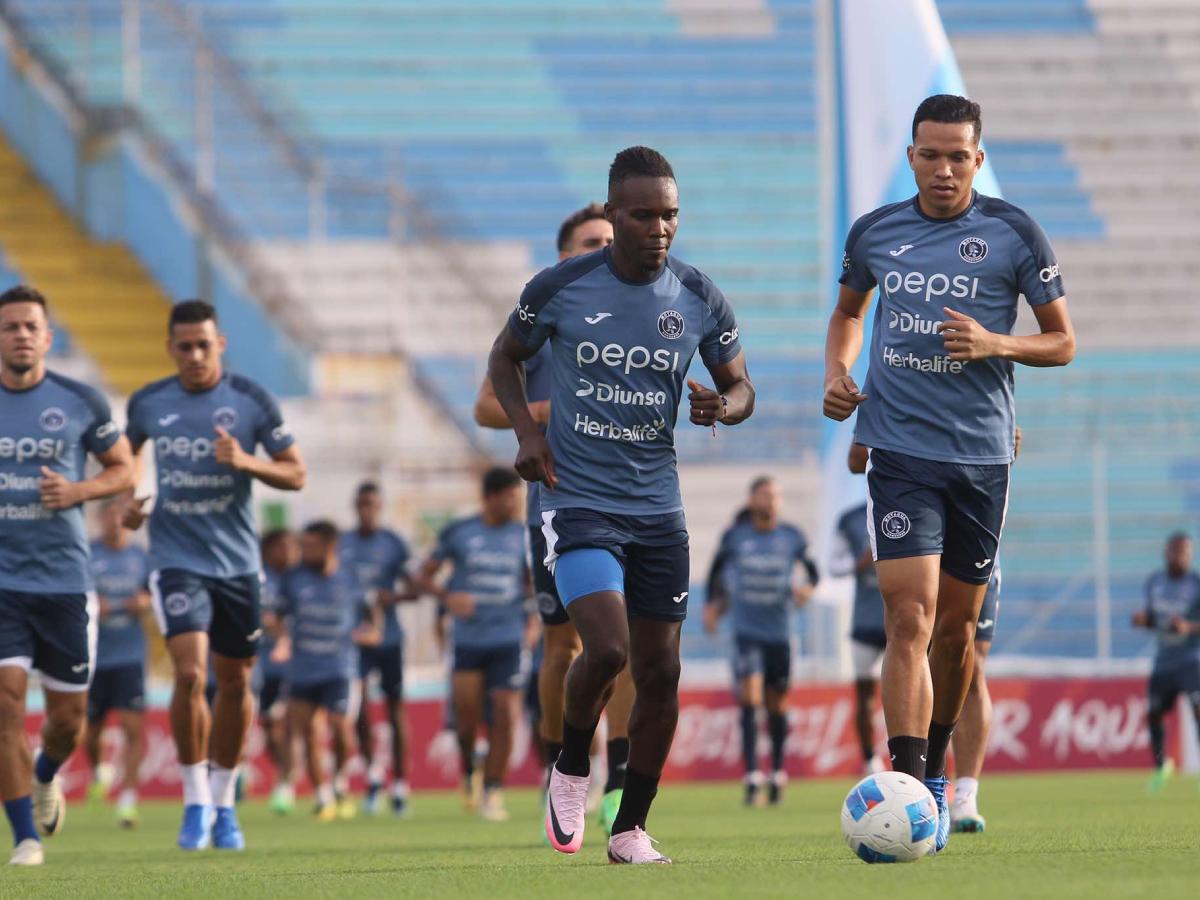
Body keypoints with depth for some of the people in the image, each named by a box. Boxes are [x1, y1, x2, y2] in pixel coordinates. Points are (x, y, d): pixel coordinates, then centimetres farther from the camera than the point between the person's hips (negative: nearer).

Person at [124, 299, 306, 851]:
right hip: (176, 561, -1)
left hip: (237, 562, 1)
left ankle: (223, 801, 25)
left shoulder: (252, 402, -4)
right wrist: (128, 499, 2)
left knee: (234, 681, 9)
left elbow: (295, 474, -1)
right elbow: (128, 453, 21)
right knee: (190, 673, -17)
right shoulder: (148, 404, 1)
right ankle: (195, 800, -5)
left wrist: (247, 462, -19)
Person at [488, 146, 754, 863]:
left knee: (660, 674, 2)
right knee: (607, 649, -21)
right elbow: (506, 357, 11)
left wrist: (720, 408, -12)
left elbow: (741, 387, 12)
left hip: (658, 508, 3)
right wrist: (527, 431, -5)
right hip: (578, 502, -3)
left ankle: (631, 828, 16)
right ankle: (571, 771, 7)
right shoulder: (560, 288, -5)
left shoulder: (699, 299, 1)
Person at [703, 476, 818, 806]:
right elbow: (717, 568, 17)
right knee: (750, 698, -16)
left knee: (776, 703, 9)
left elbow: (811, 568, 13)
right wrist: (713, 603, 9)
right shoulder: (735, 537, 1)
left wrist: (807, 588, -8)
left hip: (778, 632, 2)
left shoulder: (792, 538, 2)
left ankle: (777, 774, 26)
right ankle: (752, 778, -19)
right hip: (746, 631, -2)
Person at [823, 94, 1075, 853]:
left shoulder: (1013, 234, -1)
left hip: (982, 451, 0)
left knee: (957, 625, 11)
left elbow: (1062, 343, 4)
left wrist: (994, 344, -15)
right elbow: (849, 310, 26)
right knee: (911, 619, -14)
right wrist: (837, 372, 6)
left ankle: (936, 770, 33)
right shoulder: (874, 233, 6)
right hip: (900, 449, 0)